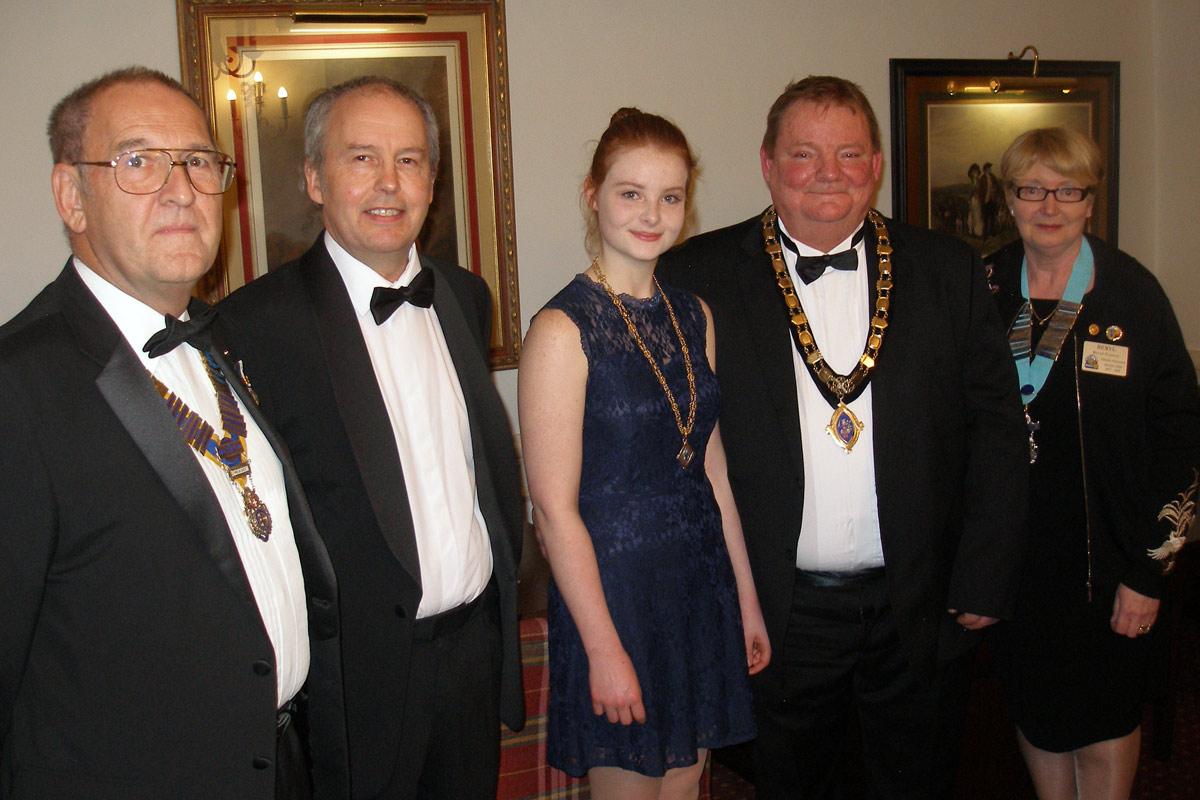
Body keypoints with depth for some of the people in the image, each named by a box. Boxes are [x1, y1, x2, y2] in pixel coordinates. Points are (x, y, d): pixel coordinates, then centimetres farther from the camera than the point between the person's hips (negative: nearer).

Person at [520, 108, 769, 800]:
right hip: (615, 586, -6)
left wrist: (747, 599, 11)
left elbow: (712, 469, 10)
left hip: (703, 583, 6)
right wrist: (604, 648, -15)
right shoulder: (563, 329, -15)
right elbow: (555, 508, -16)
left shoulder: (694, 317, 6)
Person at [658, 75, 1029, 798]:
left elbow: (995, 426, 2)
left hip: (921, 609, 2)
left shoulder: (949, 271, 1)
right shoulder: (699, 278, -5)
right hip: (775, 611, -1)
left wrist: (984, 581, -2)